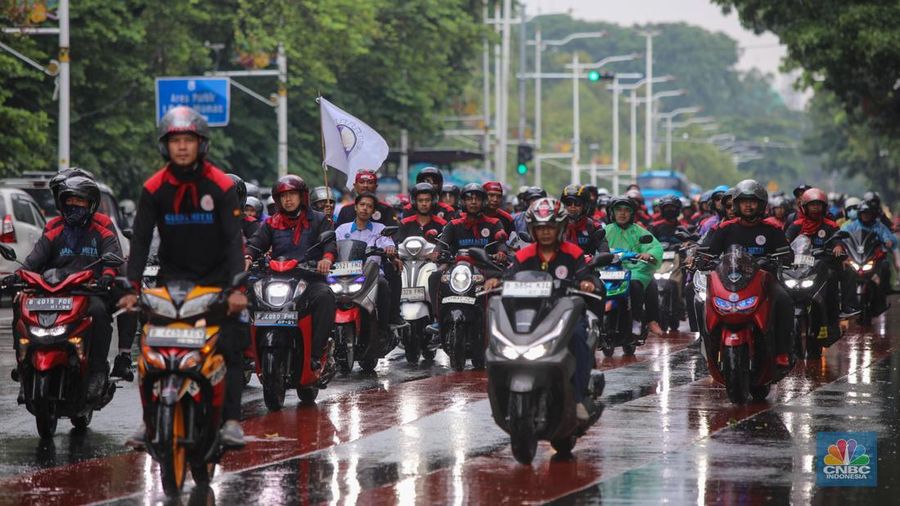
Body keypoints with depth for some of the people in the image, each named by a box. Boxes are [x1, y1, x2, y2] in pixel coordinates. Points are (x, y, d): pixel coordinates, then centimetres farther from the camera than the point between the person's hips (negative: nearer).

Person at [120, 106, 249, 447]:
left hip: (216, 279, -1)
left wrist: (237, 287, -25)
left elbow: (234, 239, -13)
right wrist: (132, 287, -16)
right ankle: (151, 420, -8)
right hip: (172, 279, 1)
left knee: (230, 348, -11)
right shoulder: (154, 188, -2)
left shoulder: (222, 186, -8)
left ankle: (231, 420, -8)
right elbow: (141, 239, -4)